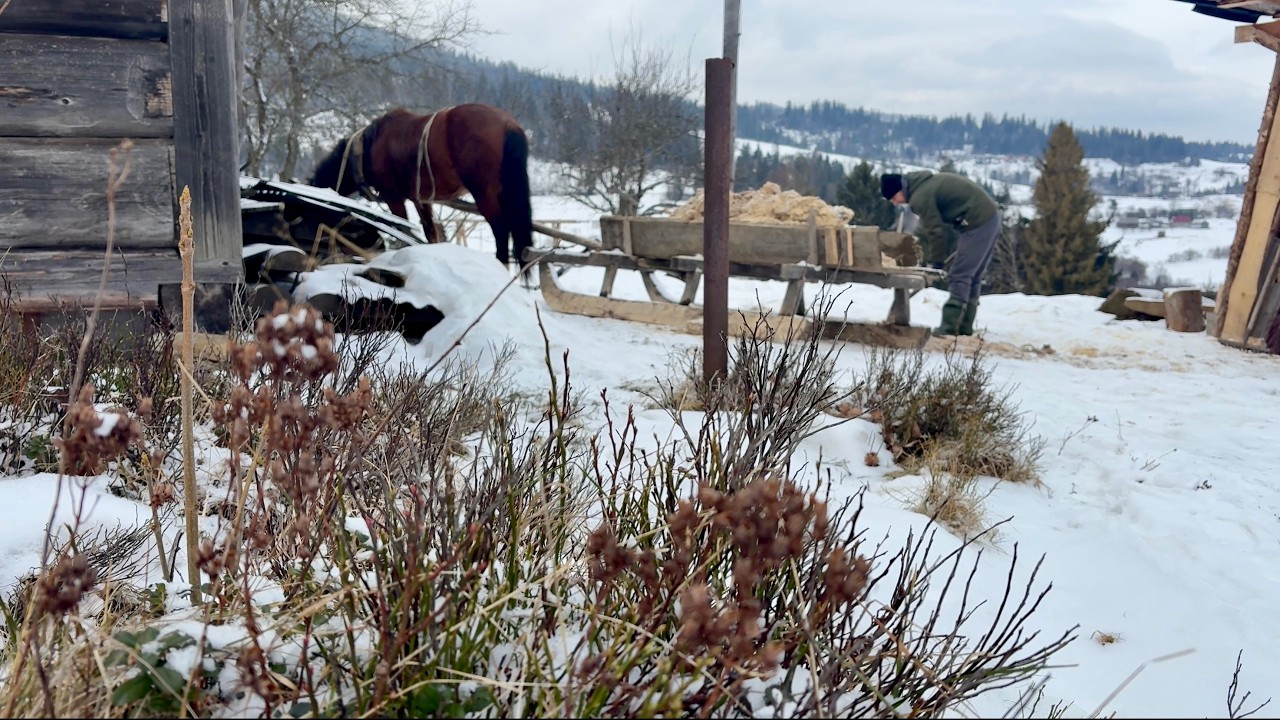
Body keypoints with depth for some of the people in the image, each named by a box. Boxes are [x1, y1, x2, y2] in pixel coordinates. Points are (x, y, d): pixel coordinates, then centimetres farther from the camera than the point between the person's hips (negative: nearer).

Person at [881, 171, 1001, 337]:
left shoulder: (920, 197, -17)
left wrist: (936, 259, -1)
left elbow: (935, 230, -12)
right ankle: (964, 326, 18)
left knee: (959, 276, -7)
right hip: (989, 215, 10)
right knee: (972, 277, 13)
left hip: (977, 223, -10)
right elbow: (931, 223, 19)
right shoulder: (925, 184, 13)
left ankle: (950, 327, -7)